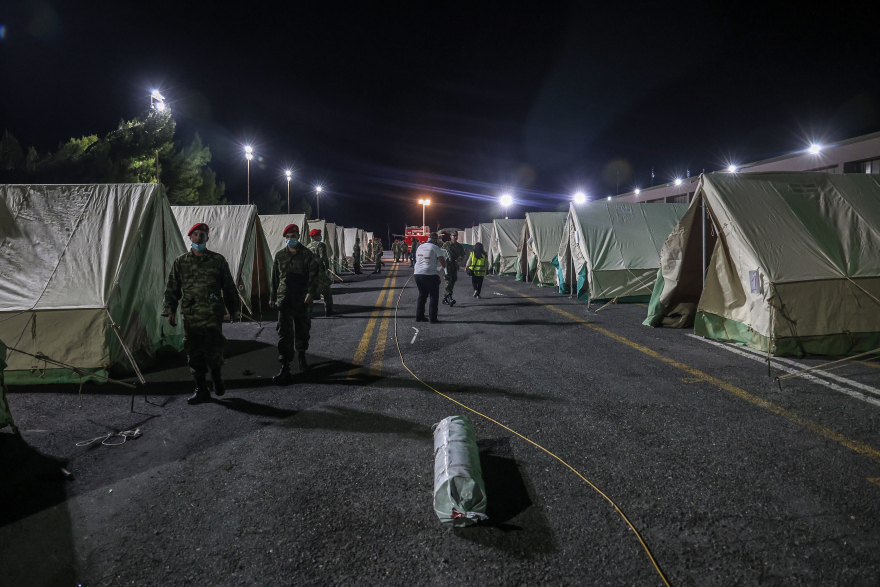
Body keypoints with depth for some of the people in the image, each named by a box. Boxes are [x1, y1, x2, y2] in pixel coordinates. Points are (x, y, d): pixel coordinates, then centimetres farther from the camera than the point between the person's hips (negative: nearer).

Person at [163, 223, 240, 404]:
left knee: (213, 351, -7)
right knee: (194, 354, 4)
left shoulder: (218, 260, 6)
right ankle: (201, 389, 15)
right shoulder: (180, 263, 11)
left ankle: (216, 376, 22)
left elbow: (228, 287, 11)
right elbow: (172, 289, 14)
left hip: (213, 315, -2)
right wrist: (170, 310, 7)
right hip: (190, 316, 3)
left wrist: (233, 308, 13)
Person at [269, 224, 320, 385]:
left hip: (302, 300, -1)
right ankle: (285, 367, -9)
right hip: (284, 299, 1)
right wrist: (272, 297, 15)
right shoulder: (280, 255, 9)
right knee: (285, 332, -8)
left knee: (302, 329, 13)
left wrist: (311, 292, -20)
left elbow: (314, 275, -6)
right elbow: (275, 278, 15)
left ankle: (301, 356, 38)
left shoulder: (307, 254, 0)